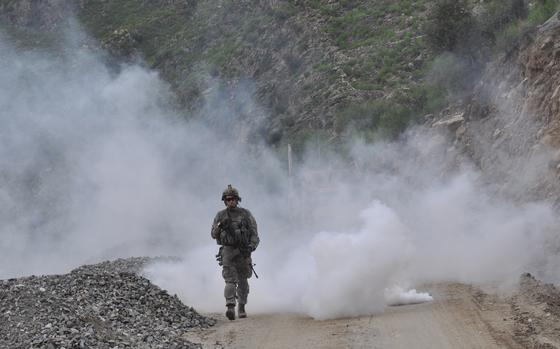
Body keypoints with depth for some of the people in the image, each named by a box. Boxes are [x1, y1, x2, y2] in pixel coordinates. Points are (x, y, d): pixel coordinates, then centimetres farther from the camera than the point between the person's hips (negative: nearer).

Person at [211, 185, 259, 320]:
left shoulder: (245, 214, 4)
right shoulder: (220, 216, 6)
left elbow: (254, 232, 1)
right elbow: (214, 235, 6)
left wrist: (252, 246, -14)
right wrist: (220, 226, -13)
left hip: (243, 251, 1)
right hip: (227, 250, -1)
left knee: (242, 281, 8)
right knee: (230, 280, -14)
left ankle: (241, 308, 22)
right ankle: (230, 307, -23)